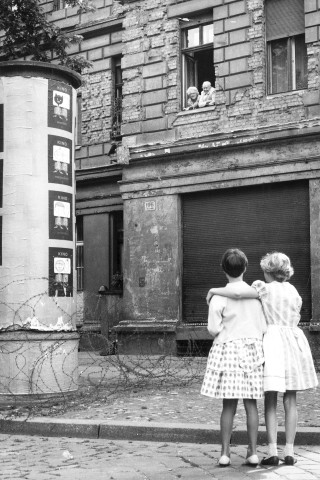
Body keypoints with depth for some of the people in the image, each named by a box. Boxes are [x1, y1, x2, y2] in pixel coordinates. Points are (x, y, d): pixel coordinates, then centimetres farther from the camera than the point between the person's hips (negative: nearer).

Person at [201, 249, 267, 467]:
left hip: (227, 350, -2)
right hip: (252, 349, 2)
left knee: (229, 405, 4)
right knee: (251, 403, 7)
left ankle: (225, 453, 5)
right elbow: (263, 327, 3)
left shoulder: (219, 296, -9)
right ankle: (253, 452, 8)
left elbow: (214, 328, -9)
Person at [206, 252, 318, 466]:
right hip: (294, 342, 4)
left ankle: (272, 451, -3)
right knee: (290, 400, 7)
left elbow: (237, 292, -20)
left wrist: (214, 290, -5)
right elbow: (294, 319, 16)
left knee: (270, 401, 1)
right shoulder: (294, 291, 12)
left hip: (272, 342, -4)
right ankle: (289, 452, 6)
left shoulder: (265, 288, -6)